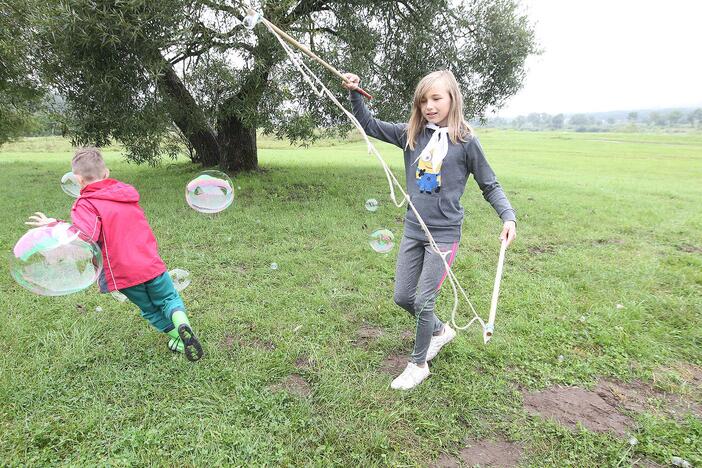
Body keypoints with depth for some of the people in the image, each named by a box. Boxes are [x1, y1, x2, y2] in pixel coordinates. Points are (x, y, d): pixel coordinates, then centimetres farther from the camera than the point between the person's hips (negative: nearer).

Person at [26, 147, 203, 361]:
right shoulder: (125, 192, 8)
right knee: (169, 299, 17)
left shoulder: (86, 204, -10)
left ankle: (178, 337, 22)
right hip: (151, 264, 3)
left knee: (150, 310, 19)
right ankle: (182, 325, -11)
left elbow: (85, 237, -26)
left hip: (123, 273, -3)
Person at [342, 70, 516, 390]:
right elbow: (369, 125, 11)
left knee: (423, 301, 0)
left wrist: (508, 216, -15)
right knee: (402, 297, 12)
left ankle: (418, 364, 24)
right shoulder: (411, 134, 3)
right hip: (412, 230, 5)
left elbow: (489, 186, -1)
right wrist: (354, 94, -2)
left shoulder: (466, 141, -7)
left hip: (444, 234, -5)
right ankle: (440, 331, 41)